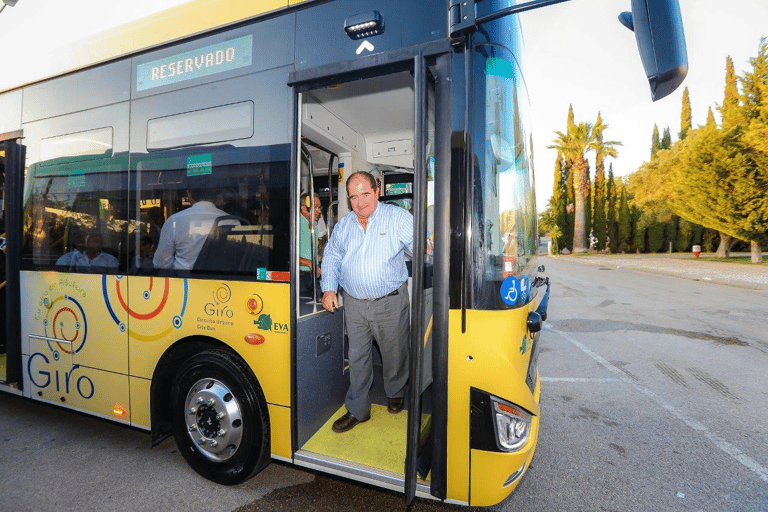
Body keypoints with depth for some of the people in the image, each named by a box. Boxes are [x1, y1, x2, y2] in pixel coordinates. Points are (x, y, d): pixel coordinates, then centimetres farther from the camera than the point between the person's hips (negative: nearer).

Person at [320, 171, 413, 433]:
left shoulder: (398, 217, -6)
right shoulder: (343, 224, 8)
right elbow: (331, 257, 16)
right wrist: (329, 288, 5)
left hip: (391, 301, -3)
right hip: (354, 303, 3)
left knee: (394, 352, 14)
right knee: (357, 357, 10)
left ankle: (395, 392, 43)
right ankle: (357, 409, 28)